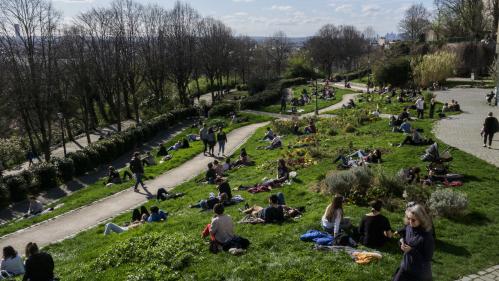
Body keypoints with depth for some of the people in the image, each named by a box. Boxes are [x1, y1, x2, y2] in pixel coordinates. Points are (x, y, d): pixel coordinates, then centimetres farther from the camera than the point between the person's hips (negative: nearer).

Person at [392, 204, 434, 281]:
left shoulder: (427, 236, -25)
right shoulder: (408, 227, -7)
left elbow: (427, 258, -21)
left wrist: (411, 250, -29)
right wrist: (402, 241, -12)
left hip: (420, 273, -6)